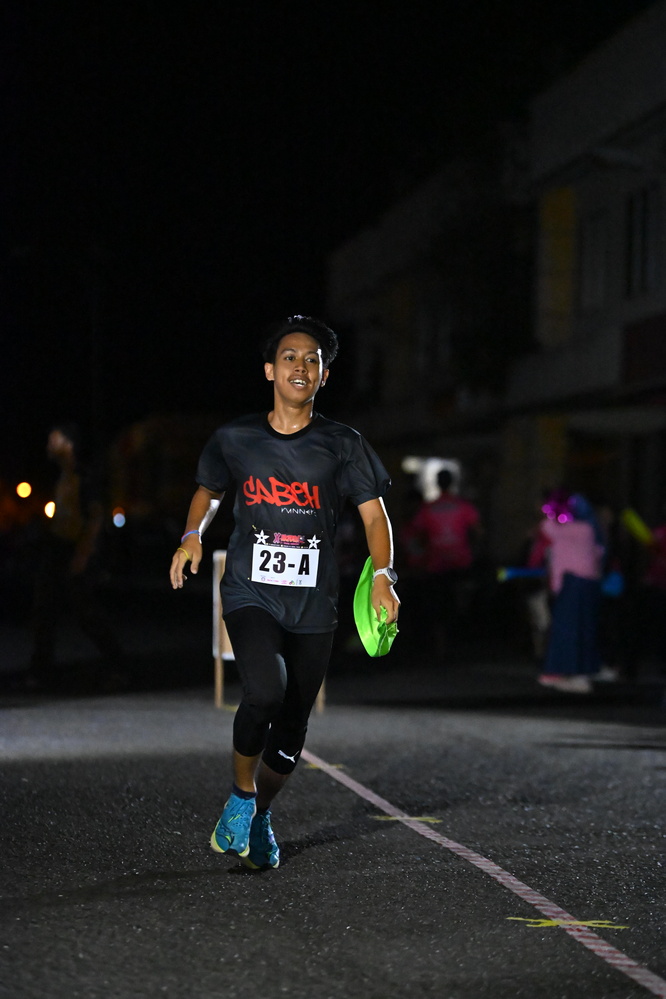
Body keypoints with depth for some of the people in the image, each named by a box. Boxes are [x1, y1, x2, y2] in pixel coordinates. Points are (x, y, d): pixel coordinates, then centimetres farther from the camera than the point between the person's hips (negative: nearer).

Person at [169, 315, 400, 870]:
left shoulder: (342, 445, 1)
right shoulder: (236, 439, 3)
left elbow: (375, 514, 1)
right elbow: (209, 492, 21)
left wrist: (383, 576, -15)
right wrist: (193, 534, 2)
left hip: (313, 604, 1)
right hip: (250, 594, -1)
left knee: (292, 729, 6)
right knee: (266, 689, -27)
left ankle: (260, 815, 34)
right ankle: (241, 795, -1)